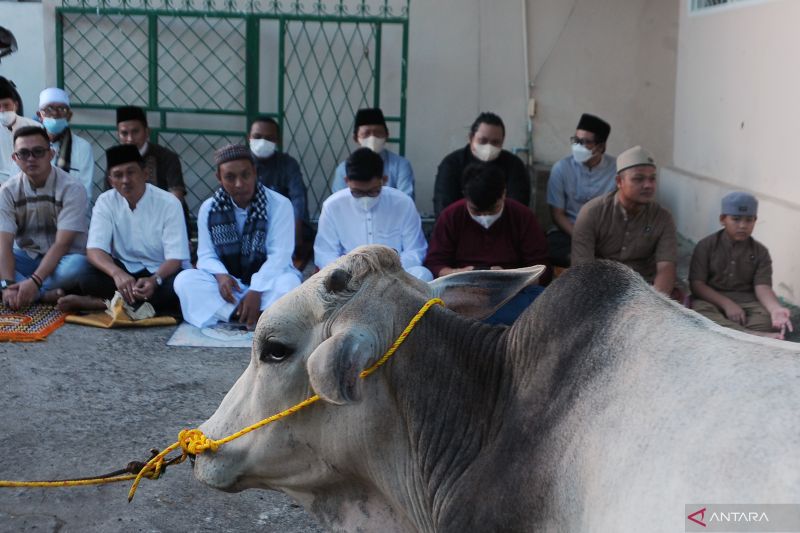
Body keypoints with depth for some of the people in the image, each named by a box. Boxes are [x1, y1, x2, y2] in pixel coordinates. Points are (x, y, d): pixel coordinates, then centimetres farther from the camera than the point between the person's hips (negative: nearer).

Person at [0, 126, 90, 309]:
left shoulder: (71, 189, -16)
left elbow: (62, 244, -22)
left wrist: (34, 281, -35)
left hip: (62, 259, -3)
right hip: (25, 258, 4)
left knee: (78, 266, -38)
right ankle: (46, 294, -30)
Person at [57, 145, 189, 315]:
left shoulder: (169, 203, -13)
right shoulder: (105, 202, -5)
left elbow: (175, 257, -17)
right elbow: (95, 249, -15)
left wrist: (154, 280, -39)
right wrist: (117, 273, -38)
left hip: (160, 271, -1)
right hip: (123, 270, 1)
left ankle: (100, 303, -29)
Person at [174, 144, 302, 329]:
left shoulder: (279, 204, -10)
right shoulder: (209, 208, 0)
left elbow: (279, 255, -17)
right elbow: (206, 255, -2)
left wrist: (256, 291, -30)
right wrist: (220, 275, -25)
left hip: (267, 284, -3)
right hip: (228, 284, 3)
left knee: (288, 283, -35)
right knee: (185, 279, -26)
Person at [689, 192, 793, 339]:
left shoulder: (760, 252, 8)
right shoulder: (706, 246, 2)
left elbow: (762, 287, -6)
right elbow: (697, 284, -6)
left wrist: (775, 309, -29)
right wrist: (726, 303, -20)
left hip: (746, 303, 2)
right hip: (712, 300, -2)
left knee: (767, 320, -29)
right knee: (700, 310, -37)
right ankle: (757, 335, -43)